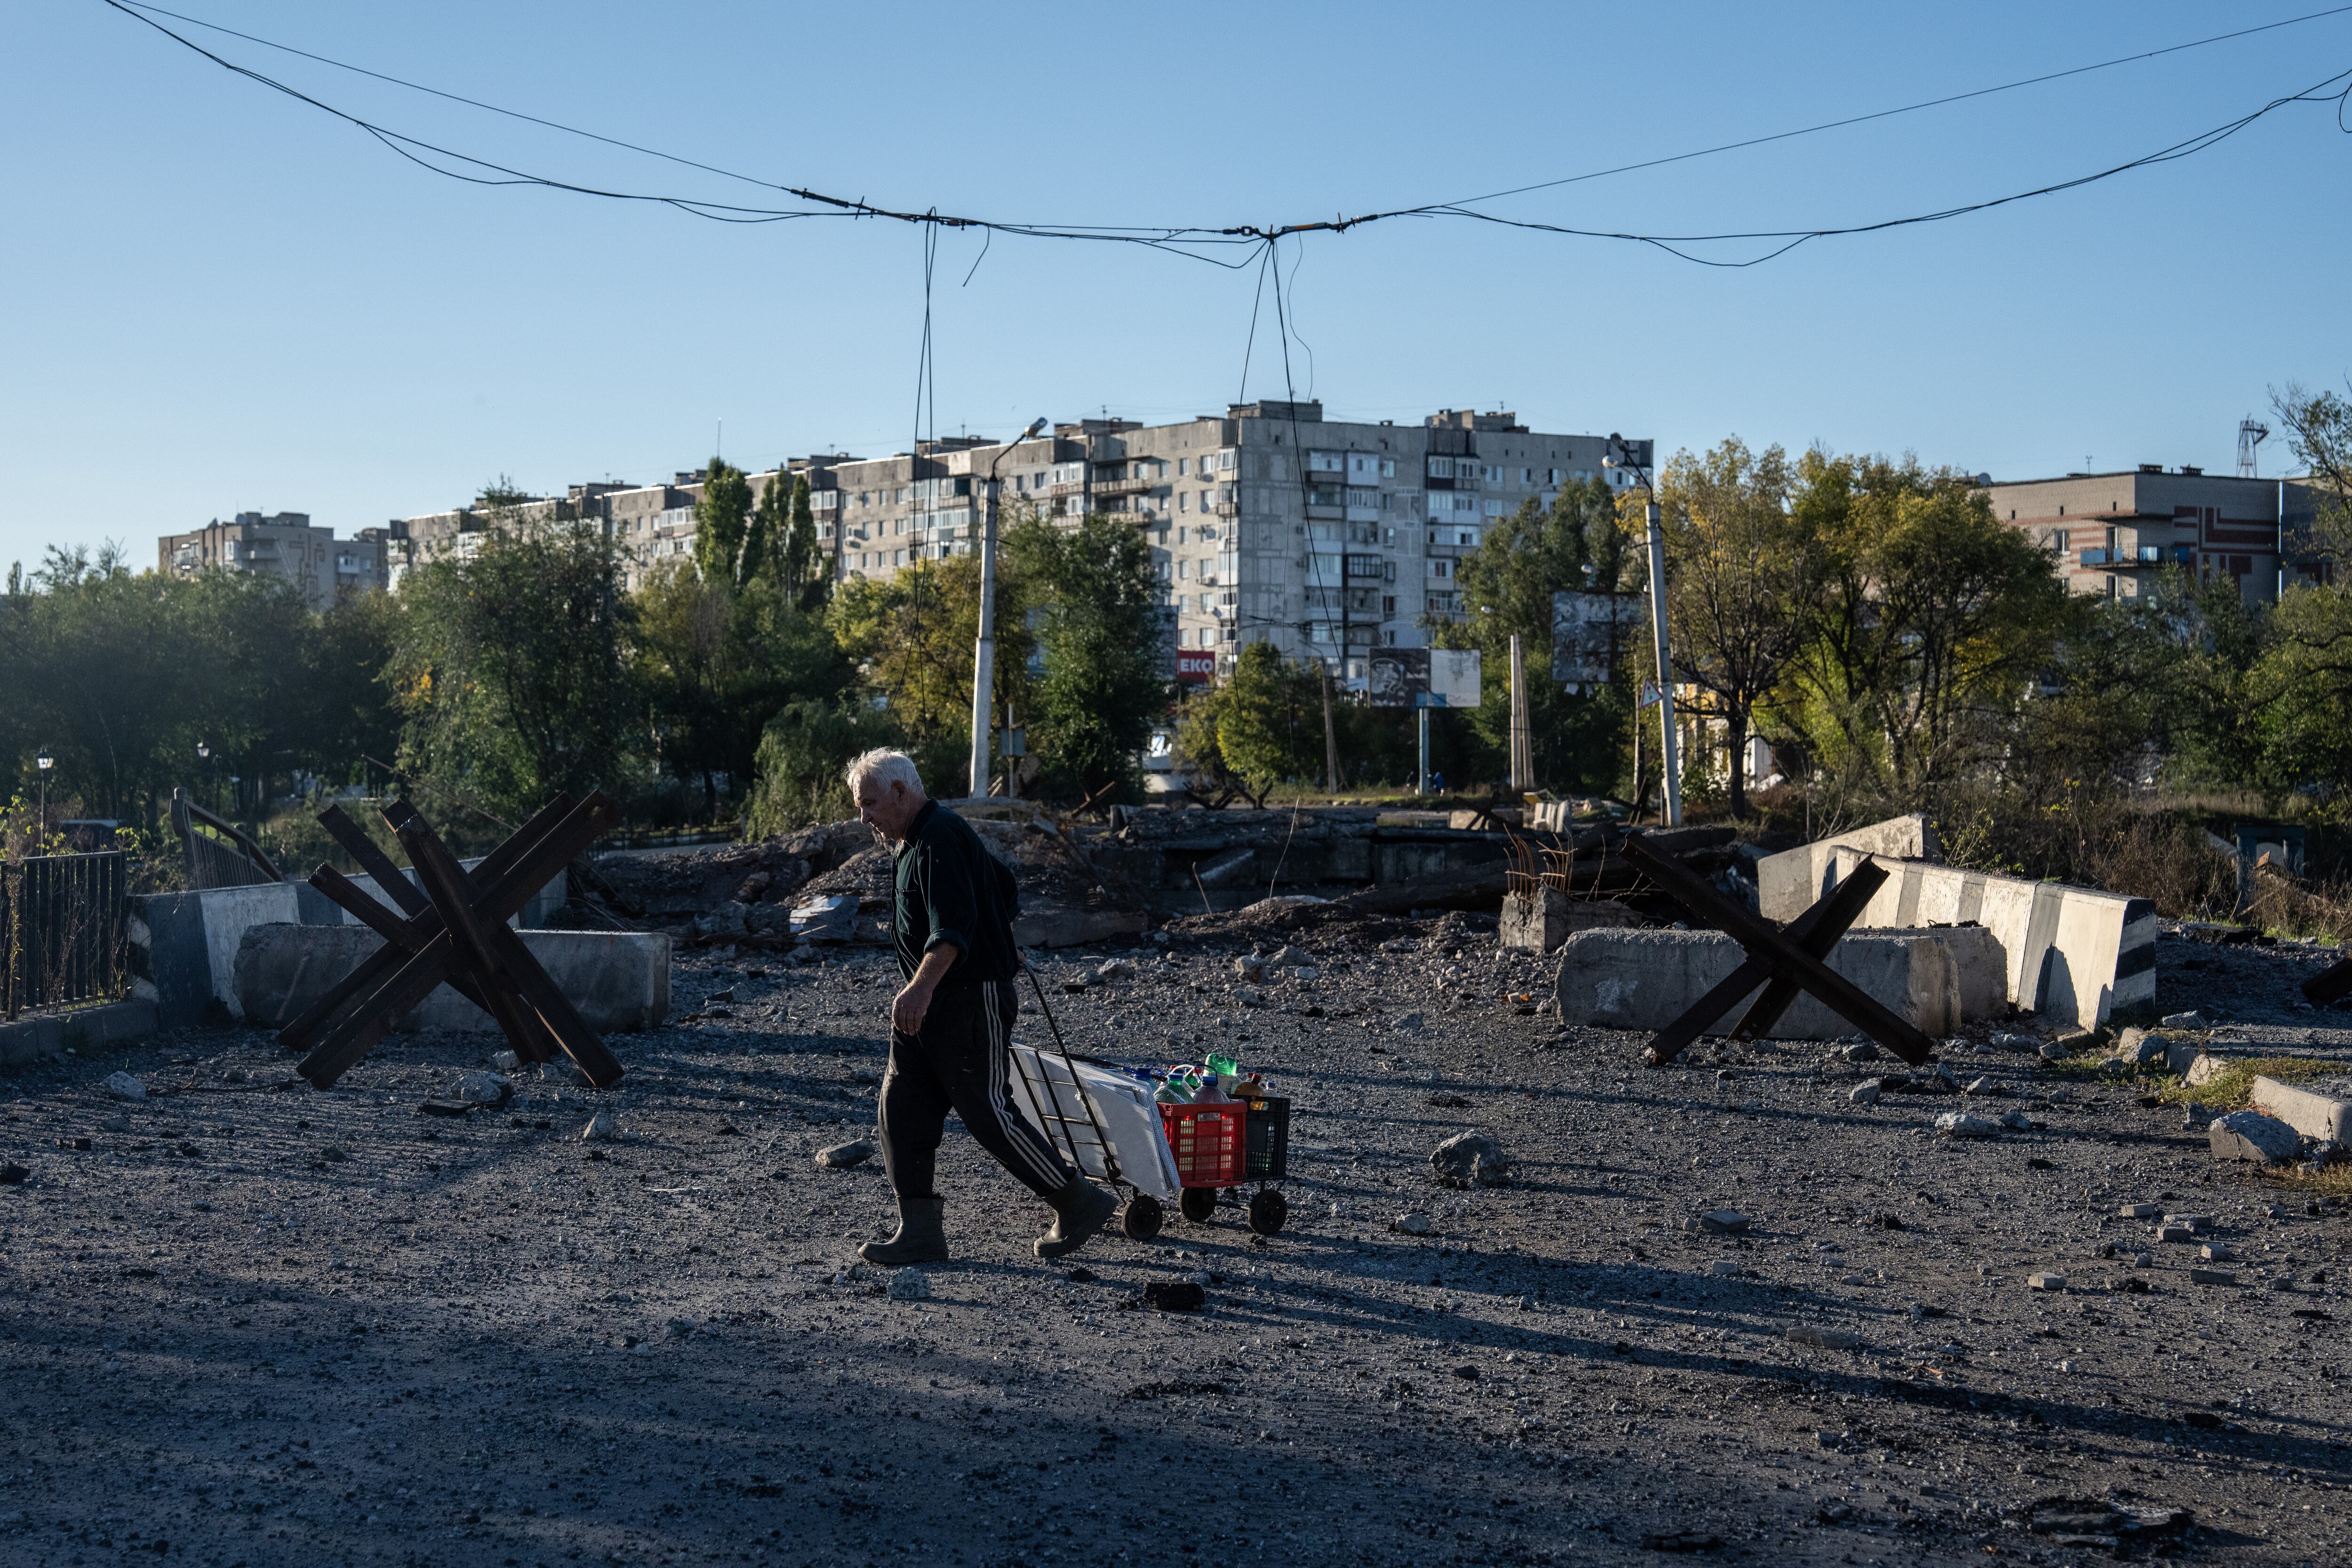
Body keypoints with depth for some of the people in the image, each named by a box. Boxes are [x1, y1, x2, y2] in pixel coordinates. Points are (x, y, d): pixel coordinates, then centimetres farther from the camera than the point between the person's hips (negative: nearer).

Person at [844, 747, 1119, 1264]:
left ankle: (1080, 1203, 7)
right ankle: (920, 1231, 6)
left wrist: (922, 986, -44)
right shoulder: (920, 841, 18)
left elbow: (954, 923, -31)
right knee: (902, 1110, 3)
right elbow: (1006, 890, 31)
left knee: (987, 1112, -6)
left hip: (973, 1001, -10)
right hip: (928, 1006, 10)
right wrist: (998, 946, 37)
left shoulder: (941, 839, -16)